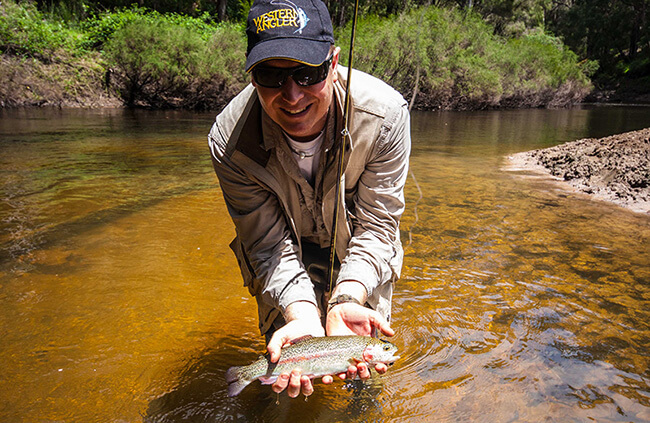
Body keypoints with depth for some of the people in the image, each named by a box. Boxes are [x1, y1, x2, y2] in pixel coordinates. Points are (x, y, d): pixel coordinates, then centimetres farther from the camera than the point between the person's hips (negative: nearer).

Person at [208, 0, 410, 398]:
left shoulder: (384, 114, -33)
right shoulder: (229, 142, -31)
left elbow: (376, 225, -25)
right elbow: (270, 244, -24)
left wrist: (346, 300, -40)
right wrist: (302, 315, -40)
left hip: (354, 243, 1)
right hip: (291, 245, 0)